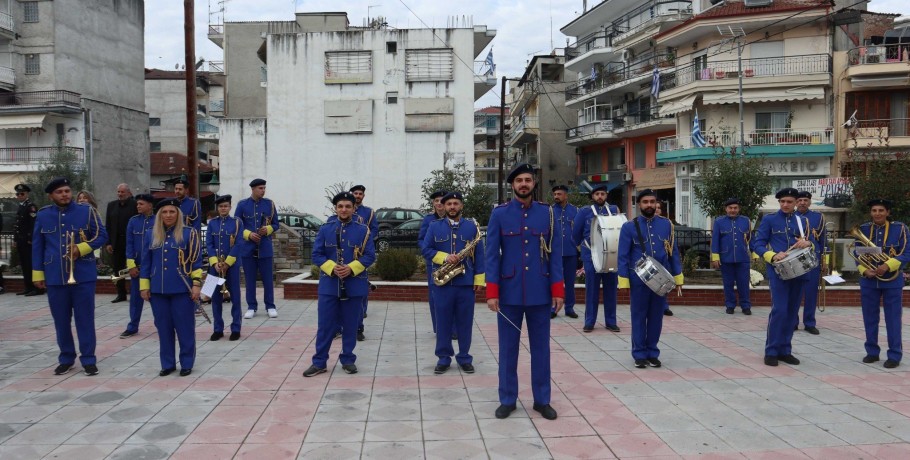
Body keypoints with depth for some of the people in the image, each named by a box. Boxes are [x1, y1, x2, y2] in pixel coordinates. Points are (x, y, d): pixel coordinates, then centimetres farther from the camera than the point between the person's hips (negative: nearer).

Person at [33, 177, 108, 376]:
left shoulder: (87, 211, 0)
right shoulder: (43, 215, 6)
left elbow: (102, 236, 0)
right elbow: (37, 246, 9)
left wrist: (82, 248, -15)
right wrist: (38, 273, 6)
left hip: (83, 274, -2)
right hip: (55, 276, 2)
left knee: (85, 318, 2)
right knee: (61, 320, 9)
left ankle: (88, 359, 9)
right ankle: (66, 358, 21)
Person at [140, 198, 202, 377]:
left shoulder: (189, 233, -2)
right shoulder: (151, 235, 9)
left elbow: (196, 260, -3)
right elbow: (146, 262, 12)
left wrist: (197, 283, -9)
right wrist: (144, 286, 8)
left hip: (182, 289, -3)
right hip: (158, 290, 4)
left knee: (184, 327, 2)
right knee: (163, 328, 9)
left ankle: (187, 364, 12)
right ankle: (167, 364, 20)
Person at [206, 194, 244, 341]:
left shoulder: (237, 222, 0)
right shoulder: (212, 223, 6)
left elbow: (238, 244, -6)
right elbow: (208, 244, 1)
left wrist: (227, 263, -13)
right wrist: (215, 263, -11)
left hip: (232, 264, -2)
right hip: (215, 265, 2)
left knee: (235, 297, 1)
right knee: (216, 297, 5)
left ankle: (236, 329, 8)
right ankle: (218, 329, 14)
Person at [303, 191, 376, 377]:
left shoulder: (363, 230, 0)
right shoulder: (325, 229, 2)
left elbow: (370, 255, -3)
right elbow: (316, 255, 1)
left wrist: (351, 268, -17)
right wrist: (332, 267, -16)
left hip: (354, 285, 0)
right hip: (329, 285, 1)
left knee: (350, 325, 8)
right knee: (325, 325, 4)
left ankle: (348, 360, 21)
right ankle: (319, 362, 12)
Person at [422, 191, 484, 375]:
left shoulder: (472, 226, 5)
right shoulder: (434, 226, 6)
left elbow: (479, 254, 4)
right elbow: (426, 249, 2)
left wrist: (479, 278, -3)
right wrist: (444, 257, -14)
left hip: (466, 282, 0)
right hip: (442, 282, 0)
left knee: (465, 322, 6)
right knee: (443, 321, 6)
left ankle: (464, 357, 17)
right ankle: (443, 358, 16)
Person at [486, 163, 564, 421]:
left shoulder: (547, 213, 3)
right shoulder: (499, 214, -2)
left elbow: (555, 253, 3)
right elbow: (492, 254, -4)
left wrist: (558, 290, -3)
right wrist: (492, 292, -10)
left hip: (540, 293, 1)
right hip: (509, 292, -1)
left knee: (541, 347, 9)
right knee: (508, 348, 7)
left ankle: (542, 400, 21)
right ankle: (507, 399, 20)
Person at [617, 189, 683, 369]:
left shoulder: (667, 224, 5)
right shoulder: (629, 227, -3)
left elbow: (674, 253, 8)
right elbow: (623, 256, -3)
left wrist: (678, 279, 6)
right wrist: (624, 282, -8)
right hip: (639, 281, -2)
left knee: (656, 318, 9)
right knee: (639, 318, 5)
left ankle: (653, 353, 21)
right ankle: (640, 355, 14)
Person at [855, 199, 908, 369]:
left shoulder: (900, 228, -3)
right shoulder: (863, 229, 4)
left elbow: (906, 254, -7)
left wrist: (887, 266, -22)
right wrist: (865, 270, -12)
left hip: (892, 280, -3)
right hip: (868, 280, 3)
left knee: (892, 319, 2)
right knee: (870, 318, 8)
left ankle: (894, 355, 9)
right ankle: (872, 351, 19)